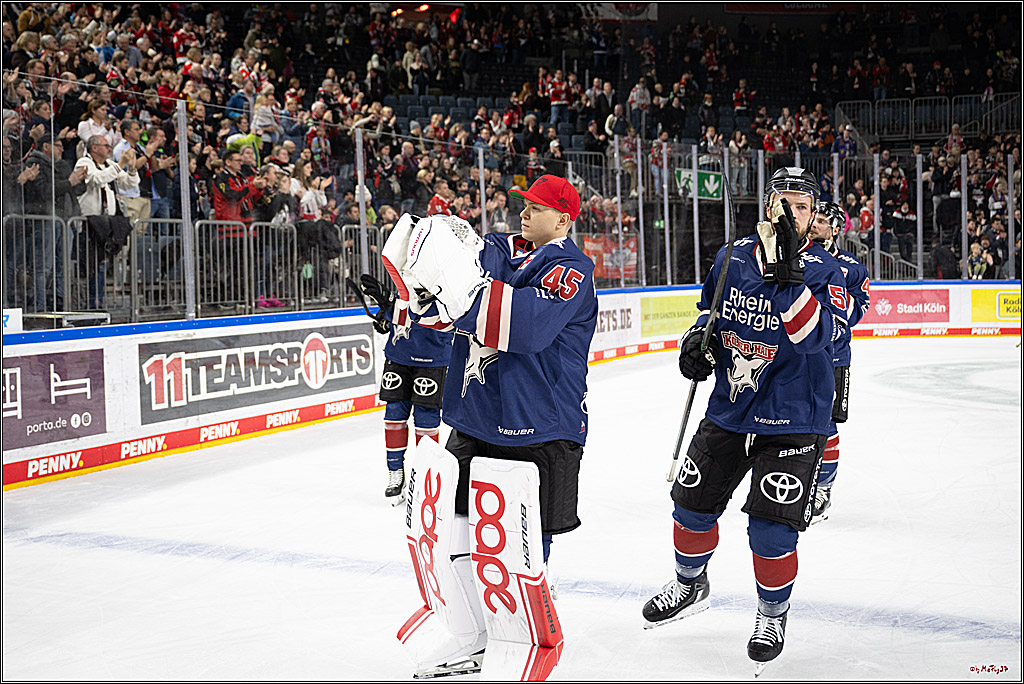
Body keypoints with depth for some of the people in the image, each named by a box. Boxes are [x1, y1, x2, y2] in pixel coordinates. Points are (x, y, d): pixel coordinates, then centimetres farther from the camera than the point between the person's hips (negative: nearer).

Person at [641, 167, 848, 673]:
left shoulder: (823, 270, -14)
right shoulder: (733, 257, -1)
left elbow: (815, 335, -32)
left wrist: (786, 273, -40)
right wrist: (697, 339, -3)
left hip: (792, 423, -4)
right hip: (728, 410, 5)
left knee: (771, 531, -8)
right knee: (692, 505, 13)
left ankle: (773, 615, 21)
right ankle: (690, 585, 42)